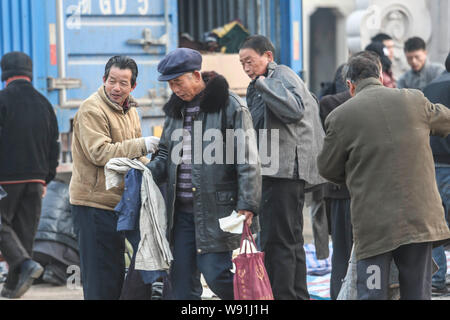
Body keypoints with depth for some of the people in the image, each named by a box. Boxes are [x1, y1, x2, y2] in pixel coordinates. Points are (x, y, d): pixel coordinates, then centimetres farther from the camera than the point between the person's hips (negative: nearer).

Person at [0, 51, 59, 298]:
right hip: (35, 178, 6)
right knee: (25, 230, 9)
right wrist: (46, 179, 18)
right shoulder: (43, 103, 10)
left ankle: (25, 264, -18)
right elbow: (54, 146, 13)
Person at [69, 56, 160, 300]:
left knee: (116, 270, 16)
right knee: (99, 281, -7)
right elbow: (99, 152, -23)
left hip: (119, 202, 9)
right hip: (93, 202, -9)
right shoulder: (92, 110, -13)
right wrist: (141, 145, -24)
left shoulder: (129, 110, 16)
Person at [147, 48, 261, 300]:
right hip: (182, 210, 7)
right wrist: (146, 170, 1)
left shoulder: (231, 106, -6)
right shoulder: (176, 110, 15)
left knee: (215, 274, -9)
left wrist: (247, 206, -16)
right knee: (182, 279, 6)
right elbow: (167, 156, 23)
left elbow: (249, 161, -9)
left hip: (217, 209, -7)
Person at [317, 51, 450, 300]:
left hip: (373, 223, -2)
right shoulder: (415, 101, 4)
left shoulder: (340, 116, -4)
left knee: (371, 294, 2)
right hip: (419, 218, 3)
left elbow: (327, 168, 6)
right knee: (417, 294, 10)